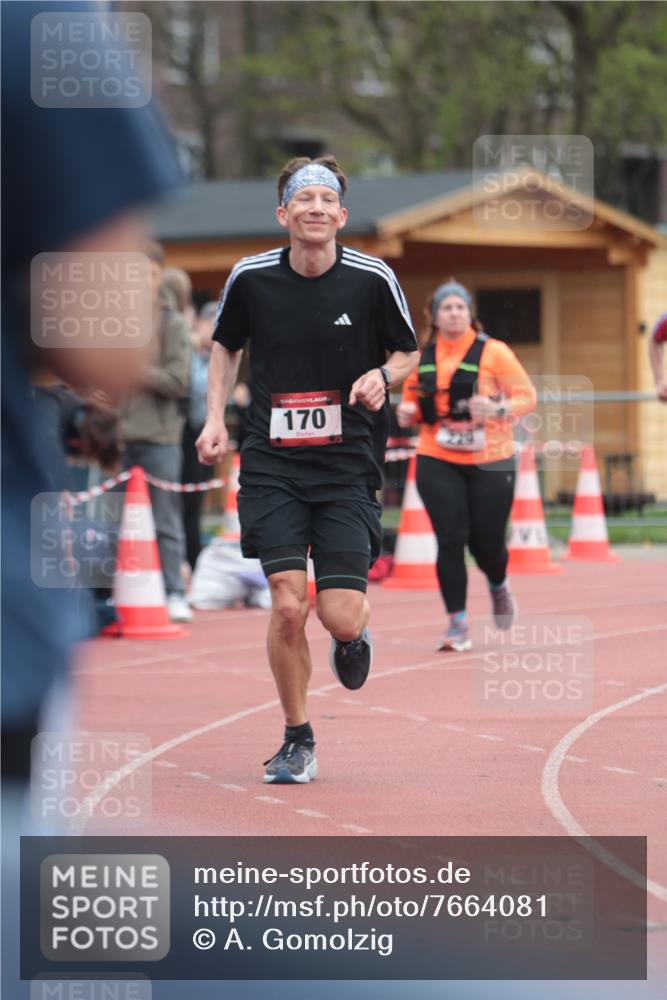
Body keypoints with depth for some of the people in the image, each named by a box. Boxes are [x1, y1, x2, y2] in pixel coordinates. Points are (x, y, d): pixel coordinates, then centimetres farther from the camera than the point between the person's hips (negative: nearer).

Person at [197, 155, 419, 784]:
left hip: (347, 466, 0)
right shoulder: (251, 278, -2)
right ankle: (297, 742, 7)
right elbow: (226, 344, 18)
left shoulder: (372, 279, -5)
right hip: (271, 465, 0)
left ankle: (354, 633, 32)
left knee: (341, 618, -8)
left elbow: (407, 351, 11)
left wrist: (382, 376, -11)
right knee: (287, 607, -11)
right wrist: (216, 417, 6)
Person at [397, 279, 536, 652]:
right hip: (437, 463, 2)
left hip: (490, 462, -2)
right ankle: (458, 625, -2)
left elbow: (527, 396, -5)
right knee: (450, 540, -9)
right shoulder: (422, 359, 5)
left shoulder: (494, 352, -5)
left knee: (486, 542, 2)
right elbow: (413, 400, 20)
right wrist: (408, 411, -3)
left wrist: (498, 409, -23)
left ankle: (498, 586, 39)